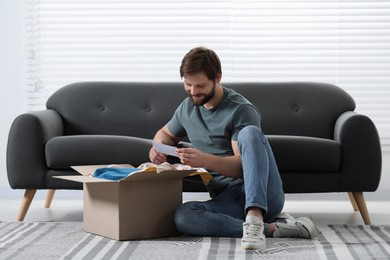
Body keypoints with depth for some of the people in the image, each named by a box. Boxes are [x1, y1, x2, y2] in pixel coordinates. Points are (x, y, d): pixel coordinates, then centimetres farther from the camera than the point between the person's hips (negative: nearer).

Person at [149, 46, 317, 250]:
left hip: (263, 195, -4)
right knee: (183, 216, -30)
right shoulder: (187, 108, 13)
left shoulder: (241, 111, -8)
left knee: (249, 133, -32)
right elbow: (166, 133, 32)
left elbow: (243, 166, -12)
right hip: (225, 200, 5)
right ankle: (272, 228, -28)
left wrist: (204, 159, -28)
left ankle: (254, 218, -47)